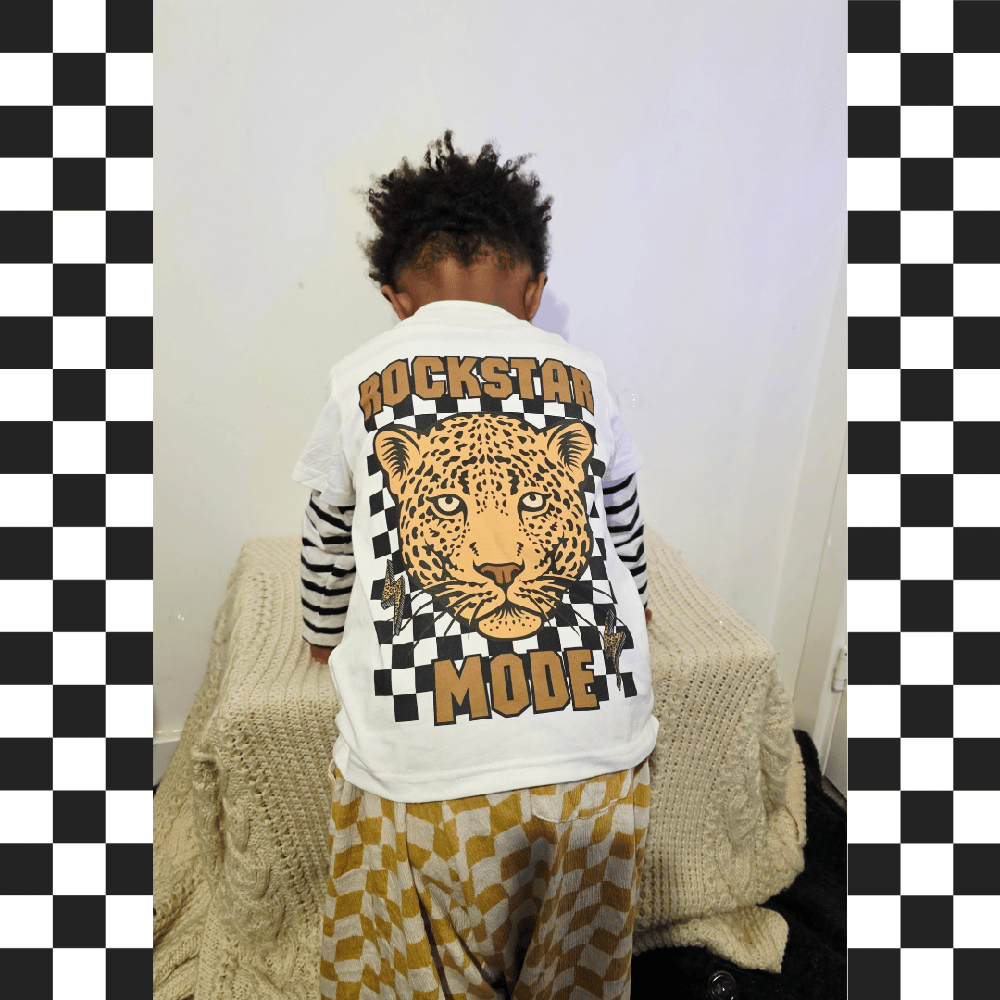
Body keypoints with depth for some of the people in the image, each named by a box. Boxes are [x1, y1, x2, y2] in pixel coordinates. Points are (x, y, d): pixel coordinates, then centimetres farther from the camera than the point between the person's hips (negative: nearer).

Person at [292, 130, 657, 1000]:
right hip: (603, 761, 3)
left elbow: (328, 554, 16)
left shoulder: (361, 379, 4)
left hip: (418, 772, -2)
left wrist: (327, 644, 36)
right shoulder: (584, 377, 8)